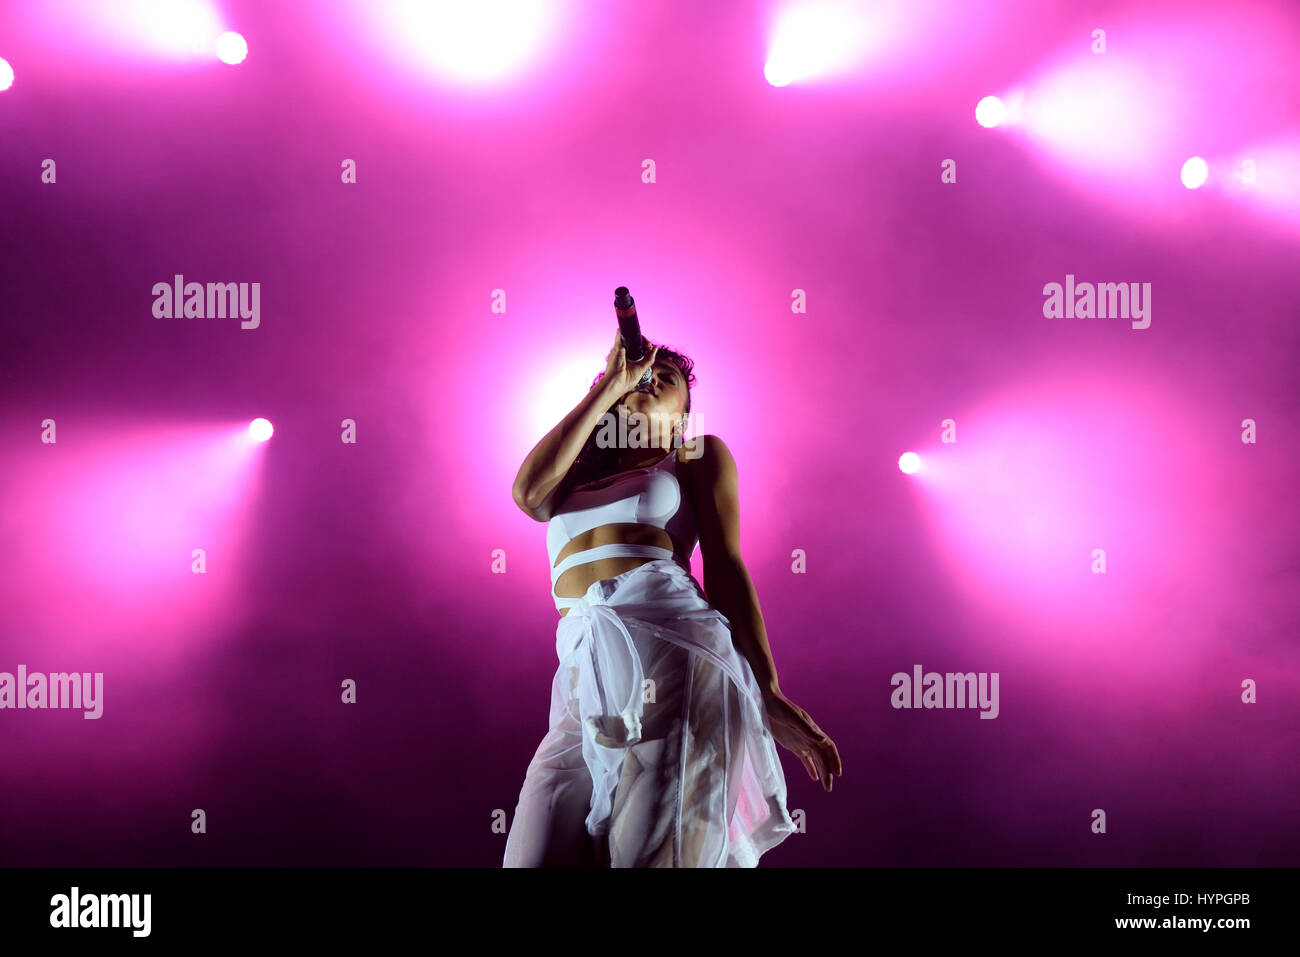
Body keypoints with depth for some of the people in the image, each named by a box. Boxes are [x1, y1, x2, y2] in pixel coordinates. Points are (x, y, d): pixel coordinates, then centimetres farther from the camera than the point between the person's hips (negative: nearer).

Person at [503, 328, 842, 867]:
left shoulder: (698, 457, 20)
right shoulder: (576, 472, 28)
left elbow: (726, 565, 10)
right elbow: (529, 494, 4)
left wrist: (767, 693, 0)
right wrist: (609, 385, 11)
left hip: (674, 645, -3)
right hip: (586, 673, 3)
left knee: (659, 853, -11)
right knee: (536, 859, -10)